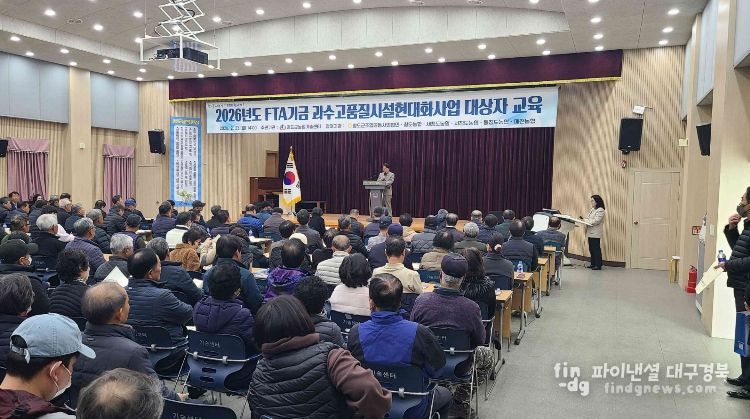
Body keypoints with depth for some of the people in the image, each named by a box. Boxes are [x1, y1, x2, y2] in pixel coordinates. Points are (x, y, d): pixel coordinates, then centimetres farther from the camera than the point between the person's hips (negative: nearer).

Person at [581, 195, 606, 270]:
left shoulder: (601, 211, -12)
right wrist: (584, 219, 2)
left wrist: (585, 220, -15)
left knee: (596, 249, -6)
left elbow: (595, 221, -20)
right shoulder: (592, 209, 17)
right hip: (590, 233, 9)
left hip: (596, 233, -9)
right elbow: (589, 219, 21)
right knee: (591, 249, 12)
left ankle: (598, 265, -2)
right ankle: (593, 264, 20)